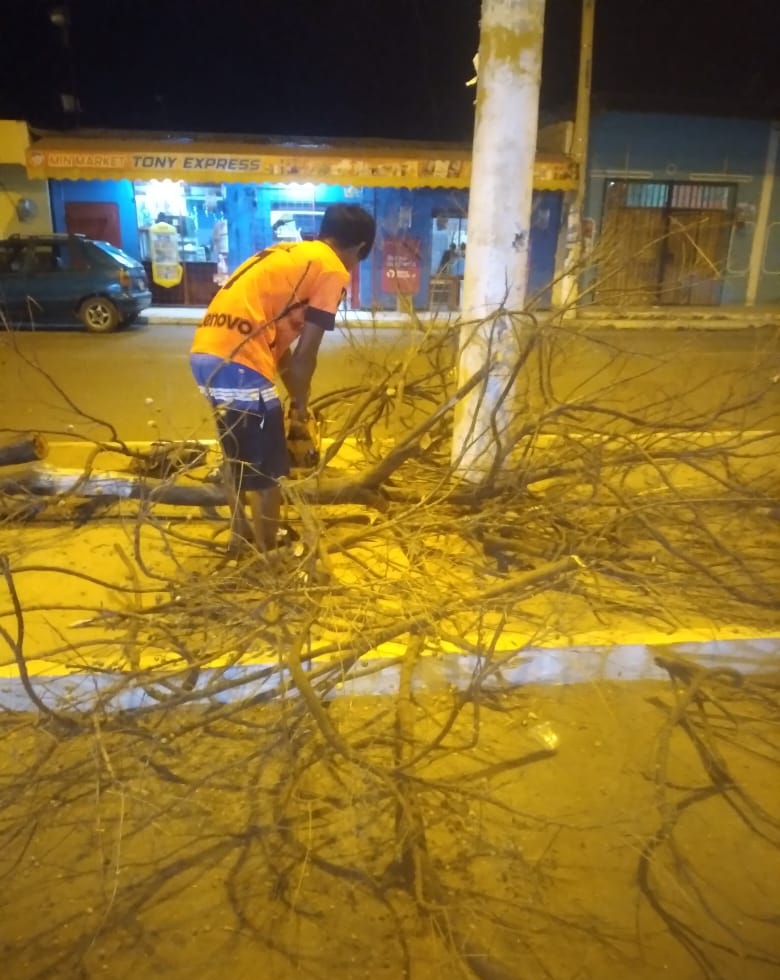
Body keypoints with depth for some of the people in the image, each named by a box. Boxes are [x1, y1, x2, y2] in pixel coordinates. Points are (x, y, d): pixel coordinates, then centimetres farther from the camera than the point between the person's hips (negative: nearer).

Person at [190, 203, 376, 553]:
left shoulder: (288, 255, 26)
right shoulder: (333, 271, 1)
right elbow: (304, 354, -3)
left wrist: (296, 404, 25)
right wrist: (299, 412, 10)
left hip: (206, 353, 9)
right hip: (239, 362, -9)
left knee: (239, 455, 26)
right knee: (268, 471, 6)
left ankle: (241, 540, 41)